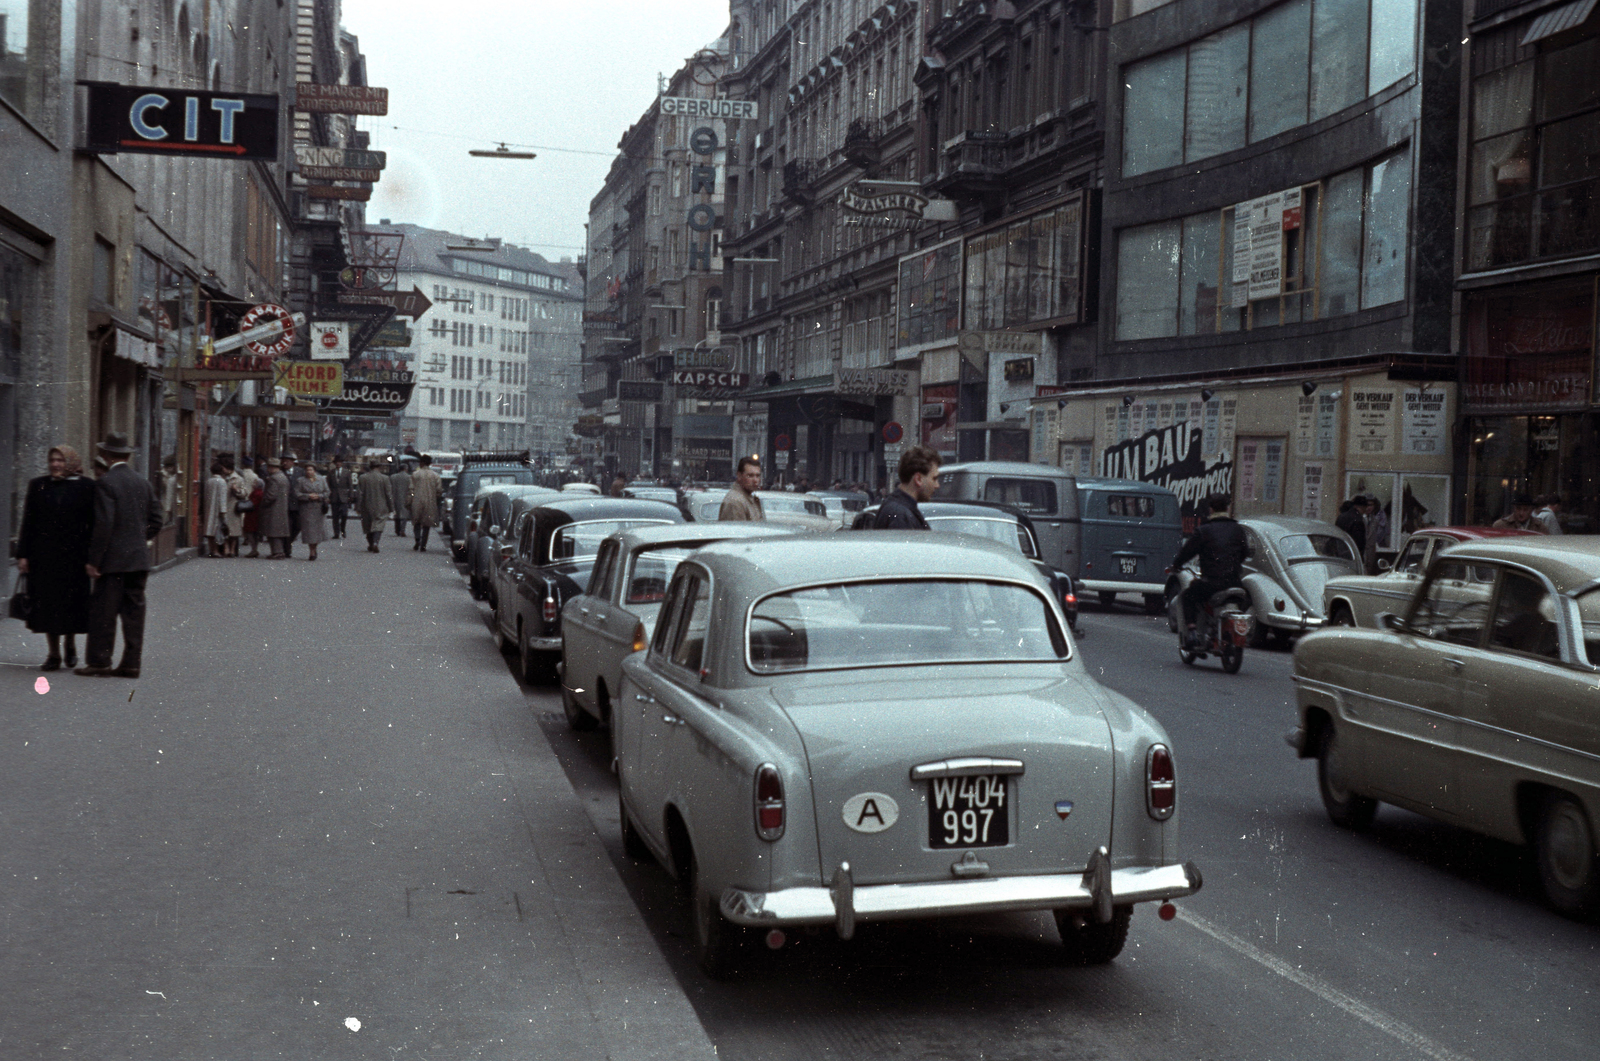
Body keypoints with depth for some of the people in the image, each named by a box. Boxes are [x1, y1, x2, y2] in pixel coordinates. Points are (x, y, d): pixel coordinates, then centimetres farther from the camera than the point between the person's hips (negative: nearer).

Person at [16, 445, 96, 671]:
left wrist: (91, 557, -7)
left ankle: (70, 644, 27)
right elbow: (28, 523, 8)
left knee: (72, 601, 2)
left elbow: (93, 525, -1)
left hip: (74, 556, -2)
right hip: (43, 556, 2)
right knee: (47, 603, 3)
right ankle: (53, 654, 11)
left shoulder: (87, 487, 1)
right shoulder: (38, 486, 8)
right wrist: (23, 554, 1)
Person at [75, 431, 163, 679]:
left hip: (114, 559, -6)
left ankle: (99, 661, 3)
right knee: (134, 611, 7)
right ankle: (131, 663, 8)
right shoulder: (142, 484, 9)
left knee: (103, 612, 0)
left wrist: (93, 560, -12)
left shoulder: (106, 484, -11)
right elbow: (157, 519, 12)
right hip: (140, 558, 6)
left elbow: (104, 524, -16)